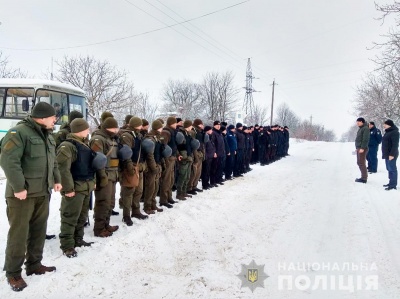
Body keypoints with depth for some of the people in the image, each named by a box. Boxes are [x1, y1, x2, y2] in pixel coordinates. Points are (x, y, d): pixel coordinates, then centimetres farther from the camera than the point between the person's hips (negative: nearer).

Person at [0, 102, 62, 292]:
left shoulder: (47, 136, 15)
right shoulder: (19, 133, -13)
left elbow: (53, 161, 25)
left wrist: (56, 180, 16)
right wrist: (18, 187, -22)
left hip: (42, 192, 8)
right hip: (22, 194, -8)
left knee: (39, 231, 15)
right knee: (19, 233, -1)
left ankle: (34, 264, 29)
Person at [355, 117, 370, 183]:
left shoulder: (365, 128, -11)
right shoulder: (360, 129, 18)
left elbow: (366, 139, -19)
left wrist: (362, 148, -23)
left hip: (362, 149, -10)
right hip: (359, 148, 10)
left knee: (362, 163, -9)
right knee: (359, 163, 13)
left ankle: (364, 178, -6)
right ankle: (364, 176, 20)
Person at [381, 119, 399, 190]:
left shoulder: (394, 132, -14)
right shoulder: (388, 132, 17)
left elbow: (395, 144, -20)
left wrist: (392, 154, -24)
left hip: (391, 154, -10)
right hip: (387, 154, 10)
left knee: (392, 169, -7)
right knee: (389, 169, 14)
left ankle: (393, 185, -4)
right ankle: (391, 182, 21)